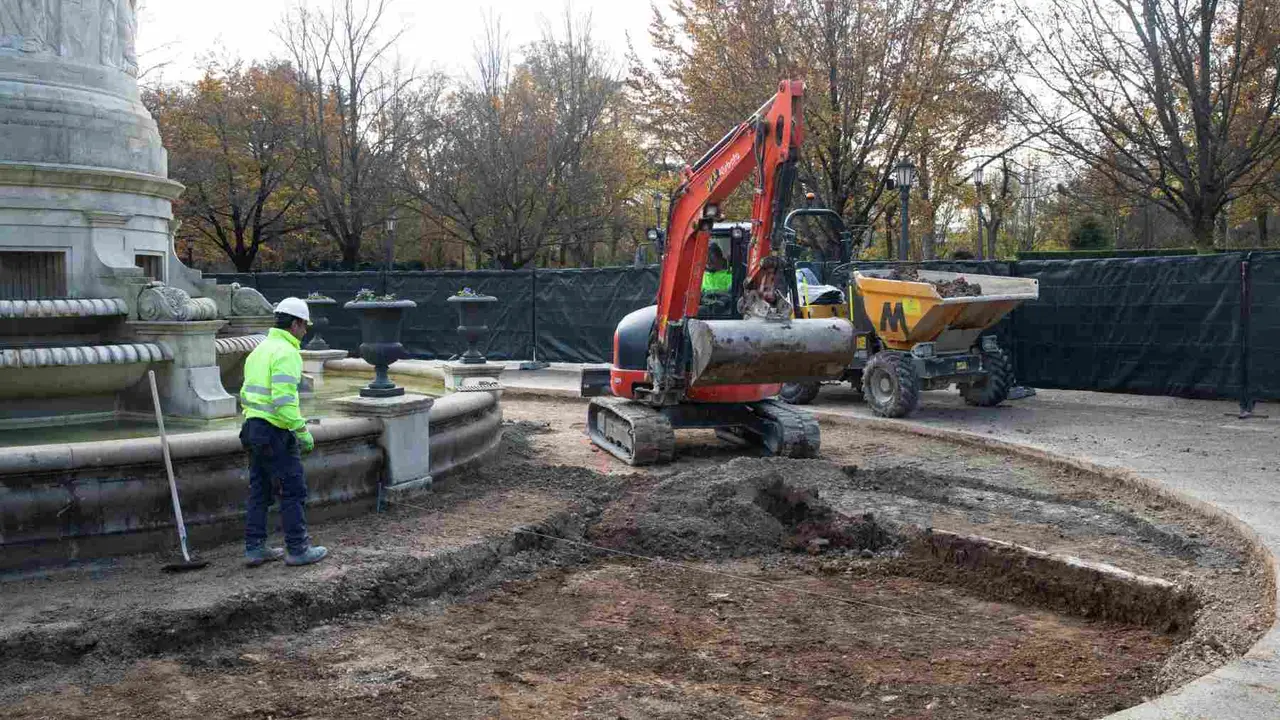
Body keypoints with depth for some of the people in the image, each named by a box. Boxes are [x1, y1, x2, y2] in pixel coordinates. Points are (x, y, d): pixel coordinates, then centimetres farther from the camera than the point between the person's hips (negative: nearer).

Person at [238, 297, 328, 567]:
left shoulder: (260, 349, 15)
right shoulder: (286, 353, -15)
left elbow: (247, 393, 17)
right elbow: (284, 398, -23)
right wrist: (302, 431, -18)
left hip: (253, 427, 9)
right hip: (275, 431, -9)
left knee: (259, 490, 13)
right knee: (293, 489, 0)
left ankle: (254, 548, 16)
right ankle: (297, 549, 6)